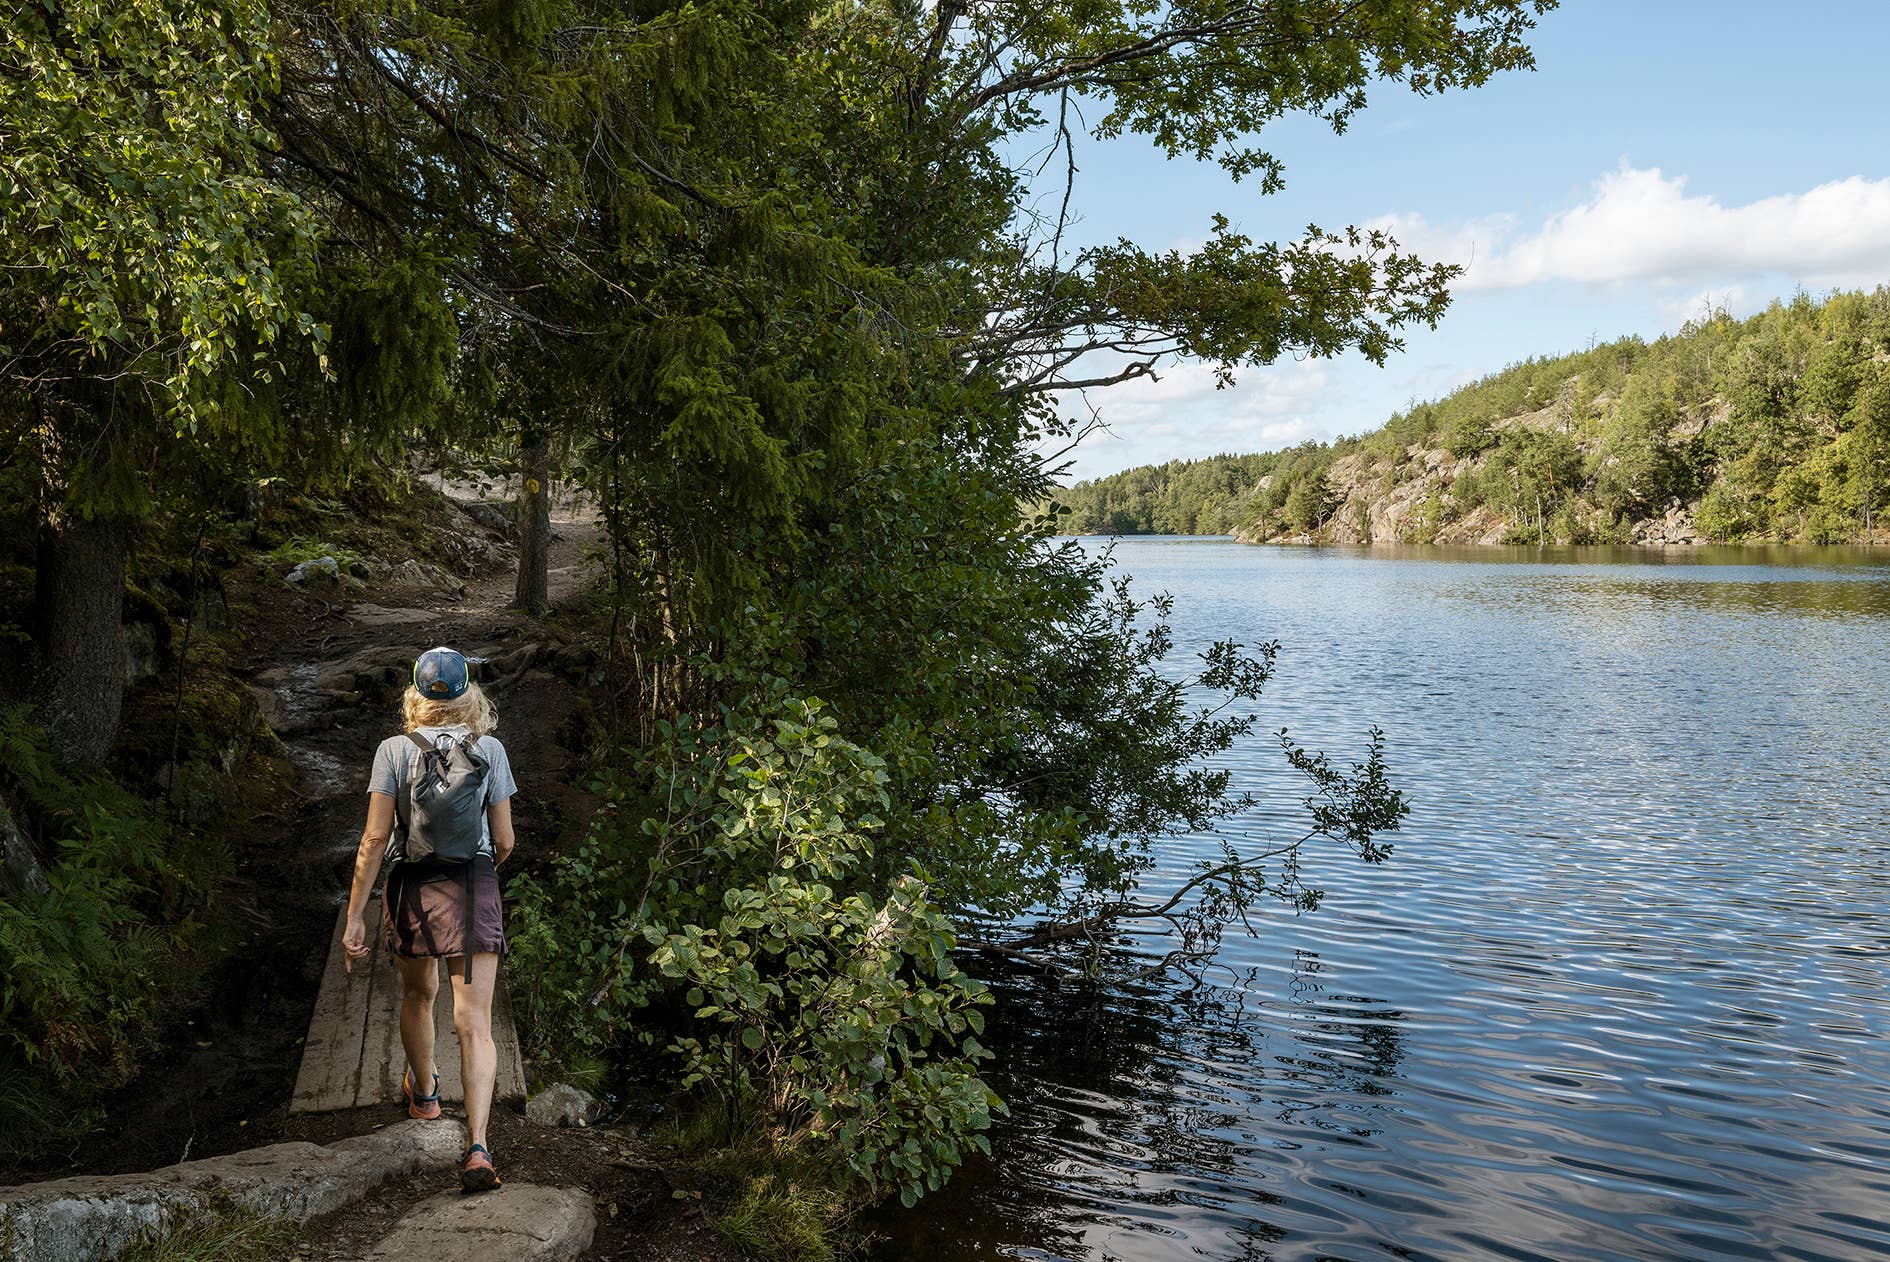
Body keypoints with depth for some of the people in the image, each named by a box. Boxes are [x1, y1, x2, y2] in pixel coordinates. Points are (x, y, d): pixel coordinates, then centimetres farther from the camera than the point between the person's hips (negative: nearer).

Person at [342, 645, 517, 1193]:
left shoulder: (394, 750, -3)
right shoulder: (489, 749, -2)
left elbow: (375, 837, -7)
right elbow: (504, 839, 0)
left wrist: (354, 915, -1)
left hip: (412, 886, 1)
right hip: (474, 888, -1)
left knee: (418, 994, 27)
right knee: (474, 1022, -1)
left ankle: (423, 1093, 51)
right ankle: (477, 1147, -14)